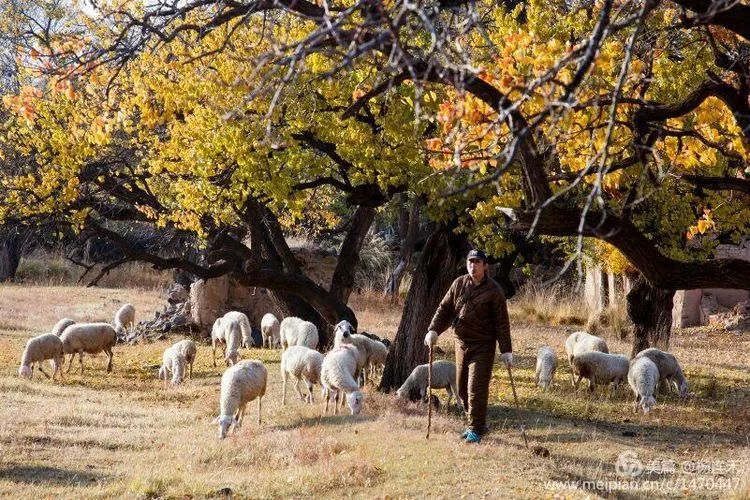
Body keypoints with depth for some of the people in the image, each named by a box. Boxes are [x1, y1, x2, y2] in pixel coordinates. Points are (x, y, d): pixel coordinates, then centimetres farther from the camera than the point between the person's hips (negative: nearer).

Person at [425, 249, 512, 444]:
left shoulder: (493, 290, -7)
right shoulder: (459, 284, 6)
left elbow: (502, 322, -7)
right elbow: (444, 308, 9)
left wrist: (506, 350, -10)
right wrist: (434, 329, -5)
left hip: (483, 346, -6)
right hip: (461, 344, 6)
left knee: (477, 388, -9)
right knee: (462, 388, 11)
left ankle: (475, 430, -1)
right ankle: (478, 424, 26)